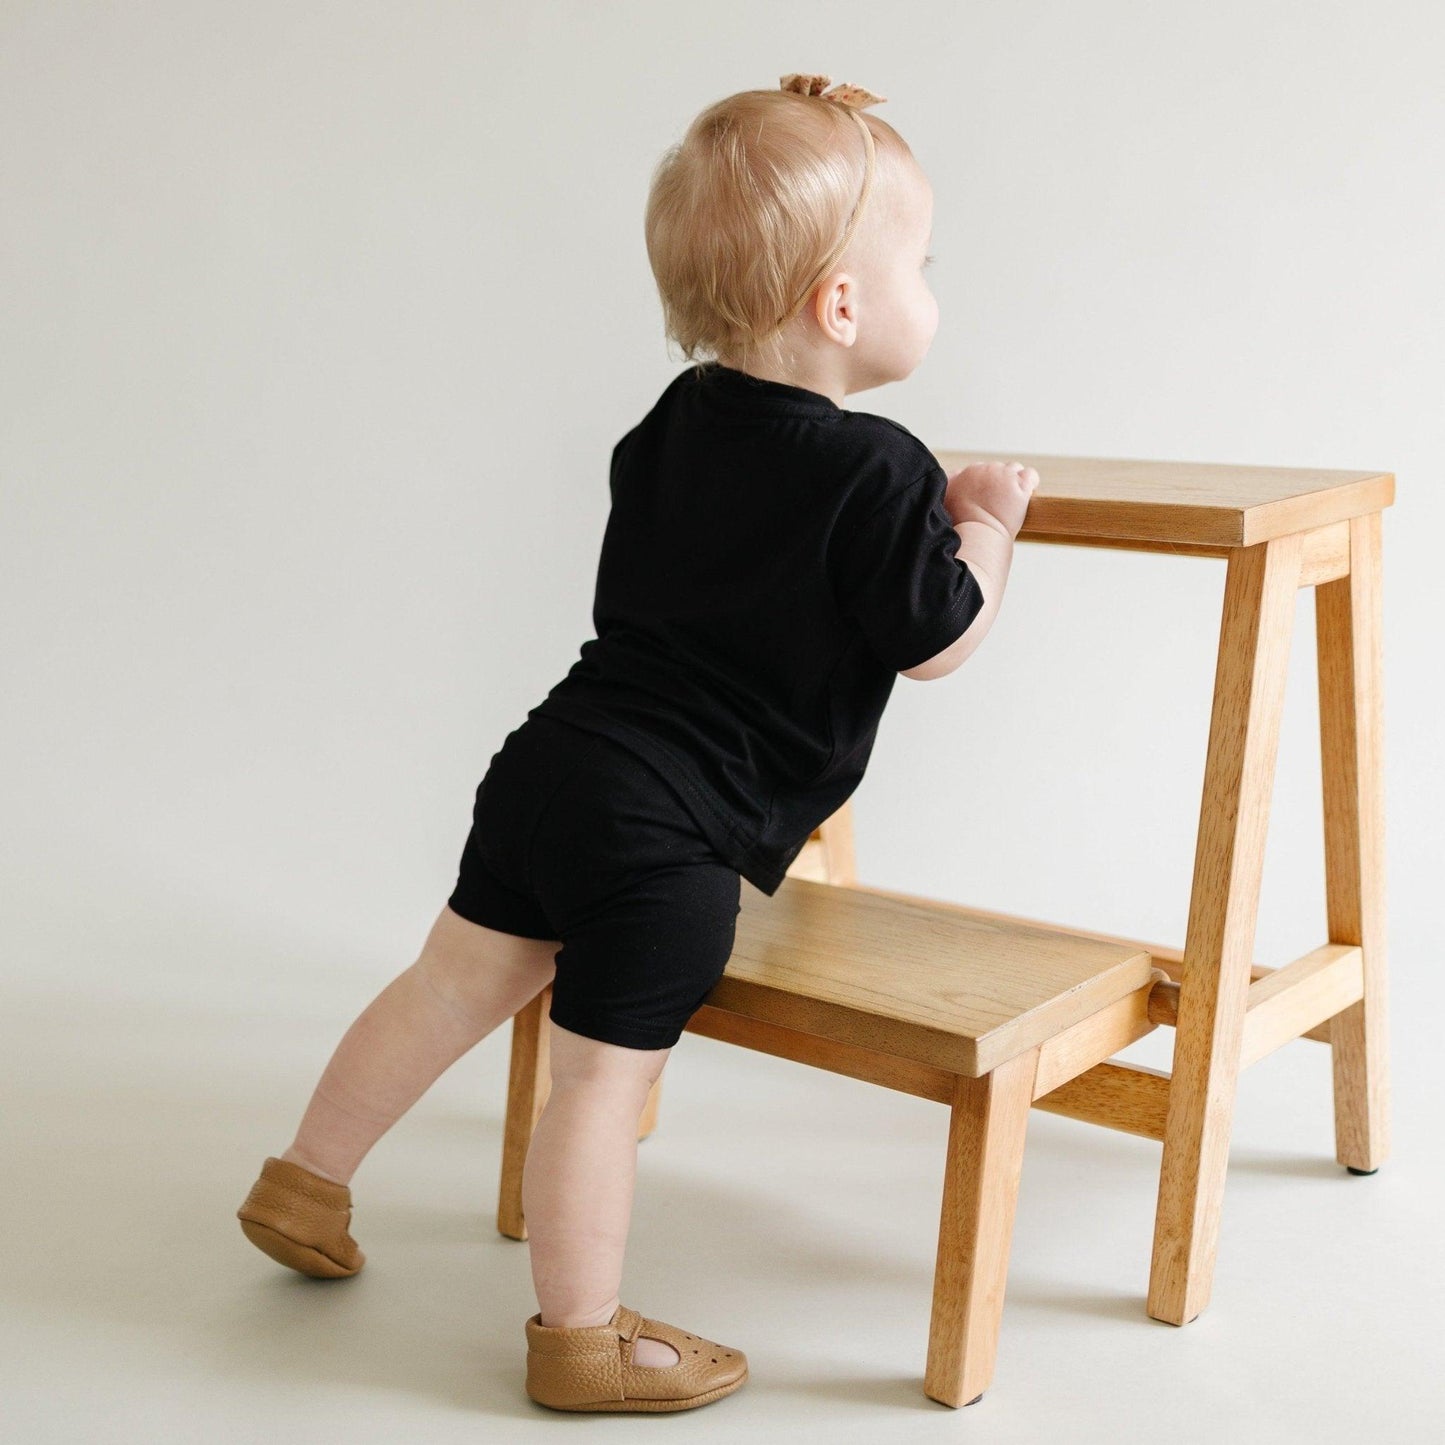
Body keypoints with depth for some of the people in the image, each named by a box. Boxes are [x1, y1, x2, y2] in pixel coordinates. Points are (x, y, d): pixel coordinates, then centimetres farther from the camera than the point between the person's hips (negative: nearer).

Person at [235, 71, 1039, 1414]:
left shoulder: (677, 421, 10)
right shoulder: (878, 474, -13)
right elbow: (938, 642, -5)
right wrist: (986, 526, 13)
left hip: (557, 754, 8)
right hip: (669, 829, -8)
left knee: (455, 983, 21)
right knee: (603, 1072, 2)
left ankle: (303, 1182, 36)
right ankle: (580, 1340, 16)